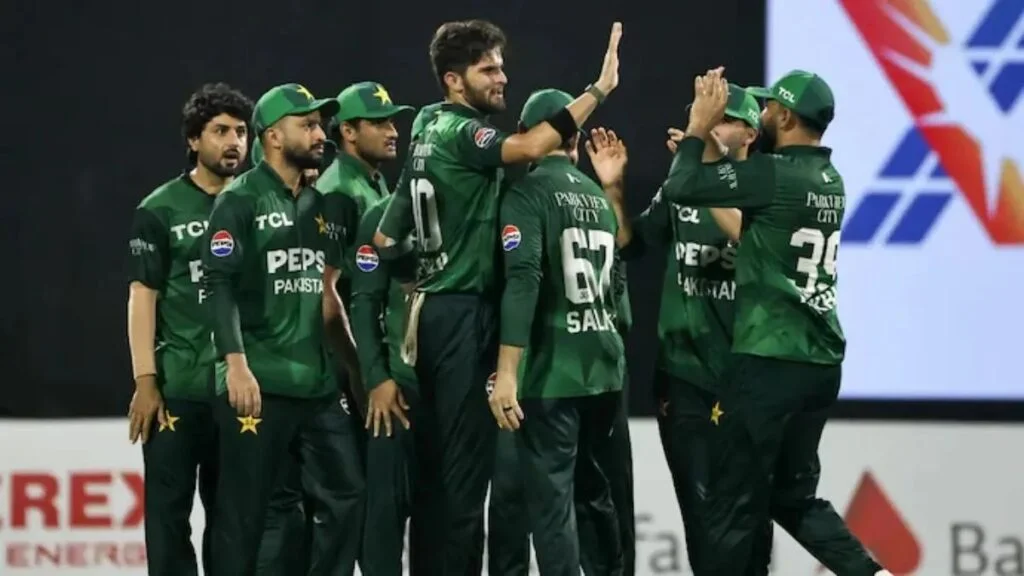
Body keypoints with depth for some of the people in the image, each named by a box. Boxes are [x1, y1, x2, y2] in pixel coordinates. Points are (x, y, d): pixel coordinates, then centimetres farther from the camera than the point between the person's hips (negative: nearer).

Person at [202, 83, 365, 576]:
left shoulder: (320, 208, 17)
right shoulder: (240, 202, -5)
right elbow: (220, 286, -13)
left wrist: (358, 367, 20)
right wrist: (236, 364, -22)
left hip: (316, 383, 7)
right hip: (257, 385, -7)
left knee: (345, 494, 4)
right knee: (245, 510, -5)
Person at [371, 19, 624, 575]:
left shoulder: (430, 139, 16)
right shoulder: (461, 133, -13)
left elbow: (385, 238, 17)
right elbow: (529, 148, -33)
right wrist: (599, 89, -31)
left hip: (435, 308, 10)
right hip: (464, 313, -10)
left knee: (439, 458, 12)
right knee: (466, 462, -7)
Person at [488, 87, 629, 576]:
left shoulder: (528, 192, -7)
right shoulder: (599, 197, 14)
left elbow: (522, 281, -18)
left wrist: (506, 372, -20)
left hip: (551, 373, -7)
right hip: (605, 371, 7)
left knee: (552, 499, -5)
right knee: (591, 489, 19)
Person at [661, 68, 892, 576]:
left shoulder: (774, 174, -15)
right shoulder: (829, 180, 11)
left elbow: (679, 189, -14)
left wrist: (699, 125, -1)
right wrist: (706, 138, 23)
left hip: (769, 362, -8)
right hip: (821, 363, 8)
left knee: (734, 505, -1)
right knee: (793, 495, 17)